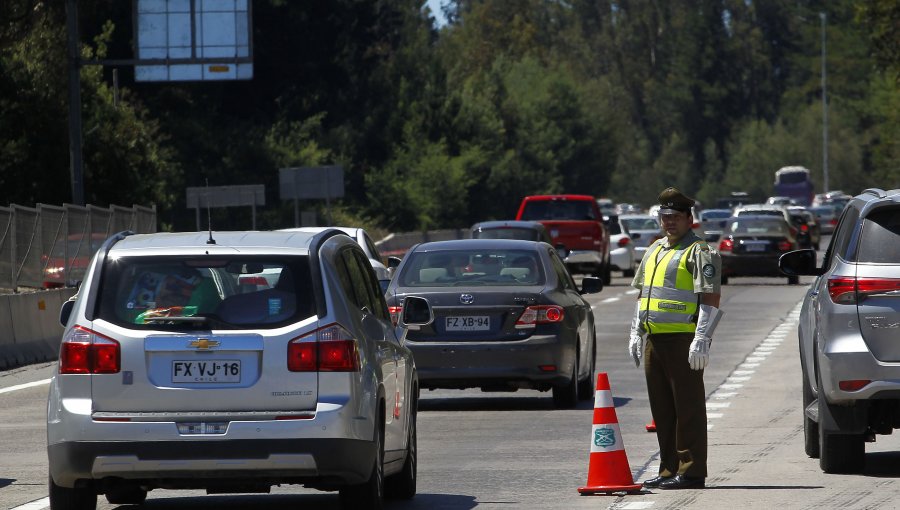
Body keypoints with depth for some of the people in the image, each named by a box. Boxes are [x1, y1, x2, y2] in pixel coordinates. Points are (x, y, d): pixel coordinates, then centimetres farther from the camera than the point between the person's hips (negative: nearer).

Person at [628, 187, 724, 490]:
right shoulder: (654, 251, 21)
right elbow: (642, 294, 28)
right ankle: (669, 469, 17)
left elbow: (711, 299, -13)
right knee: (661, 408, 11)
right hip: (654, 340, 8)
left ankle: (690, 471, -5)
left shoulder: (698, 253, -5)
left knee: (688, 407, -6)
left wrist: (701, 339, -20)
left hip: (682, 340, -8)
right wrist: (636, 332, 22)